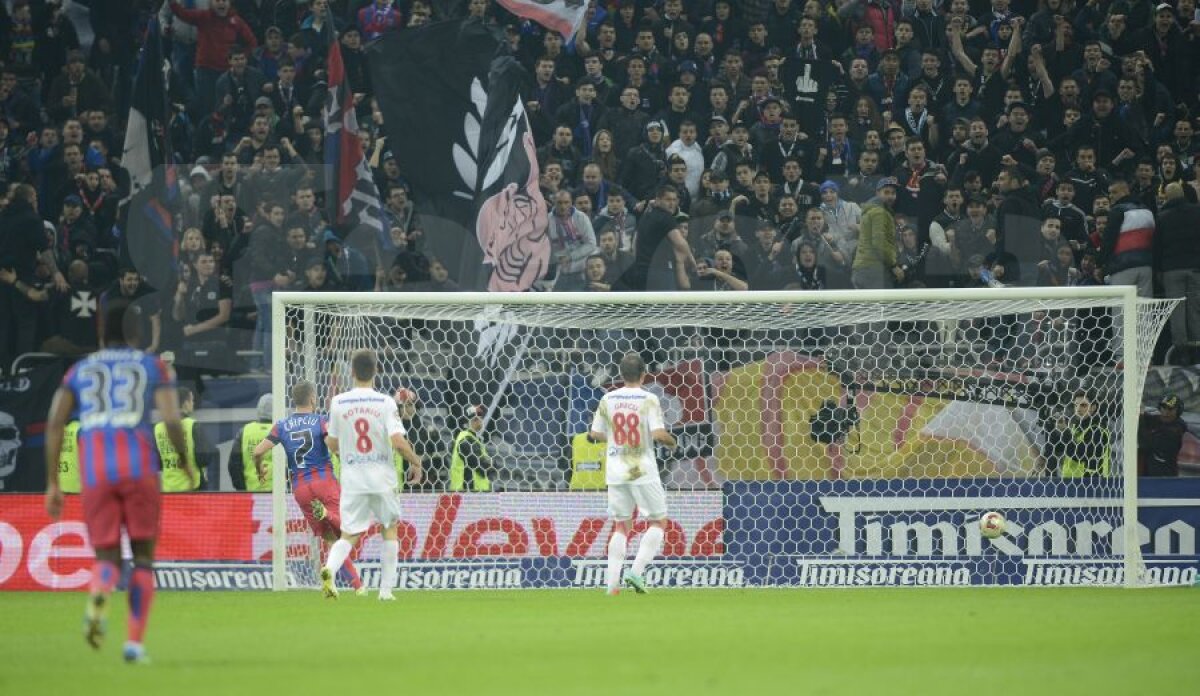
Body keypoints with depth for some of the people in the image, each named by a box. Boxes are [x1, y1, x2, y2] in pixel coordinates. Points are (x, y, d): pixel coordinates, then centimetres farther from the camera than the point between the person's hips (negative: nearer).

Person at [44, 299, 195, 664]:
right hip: (139, 466, -1)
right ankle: (135, 642, 4)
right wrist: (185, 461, 15)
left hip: (95, 473, 1)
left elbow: (54, 422, 6)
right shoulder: (153, 367, 11)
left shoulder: (79, 370, 17)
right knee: (143, 555, 12)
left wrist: (53, 483, 8)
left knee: (107, 557, 7)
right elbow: (171, 420, -3)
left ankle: (99, 594, -31)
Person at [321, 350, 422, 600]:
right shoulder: (385, 402, -8)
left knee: (349, 535, 4)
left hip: (352, 479, 1)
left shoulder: (338, 403, -1)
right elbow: (398, 441, -16)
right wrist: (416, 462, 0)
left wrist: (326, 438, 30)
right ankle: (386, 589, 14)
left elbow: (332, 445, 7)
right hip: (382, 478, -1)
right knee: (390, 528, 17)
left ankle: (330, 568, -27)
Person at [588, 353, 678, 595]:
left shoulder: (608, 400, 2)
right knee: (659, 521, 9)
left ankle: (613, 583, 3)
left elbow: (595, 434, 7)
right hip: (642, 472, -4)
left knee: (620, 525, 13)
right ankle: (636, 571, -7)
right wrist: (671, 441, 3)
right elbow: (658, 434, -19)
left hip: (616, 473, 4)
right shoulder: (648, 400, -10)